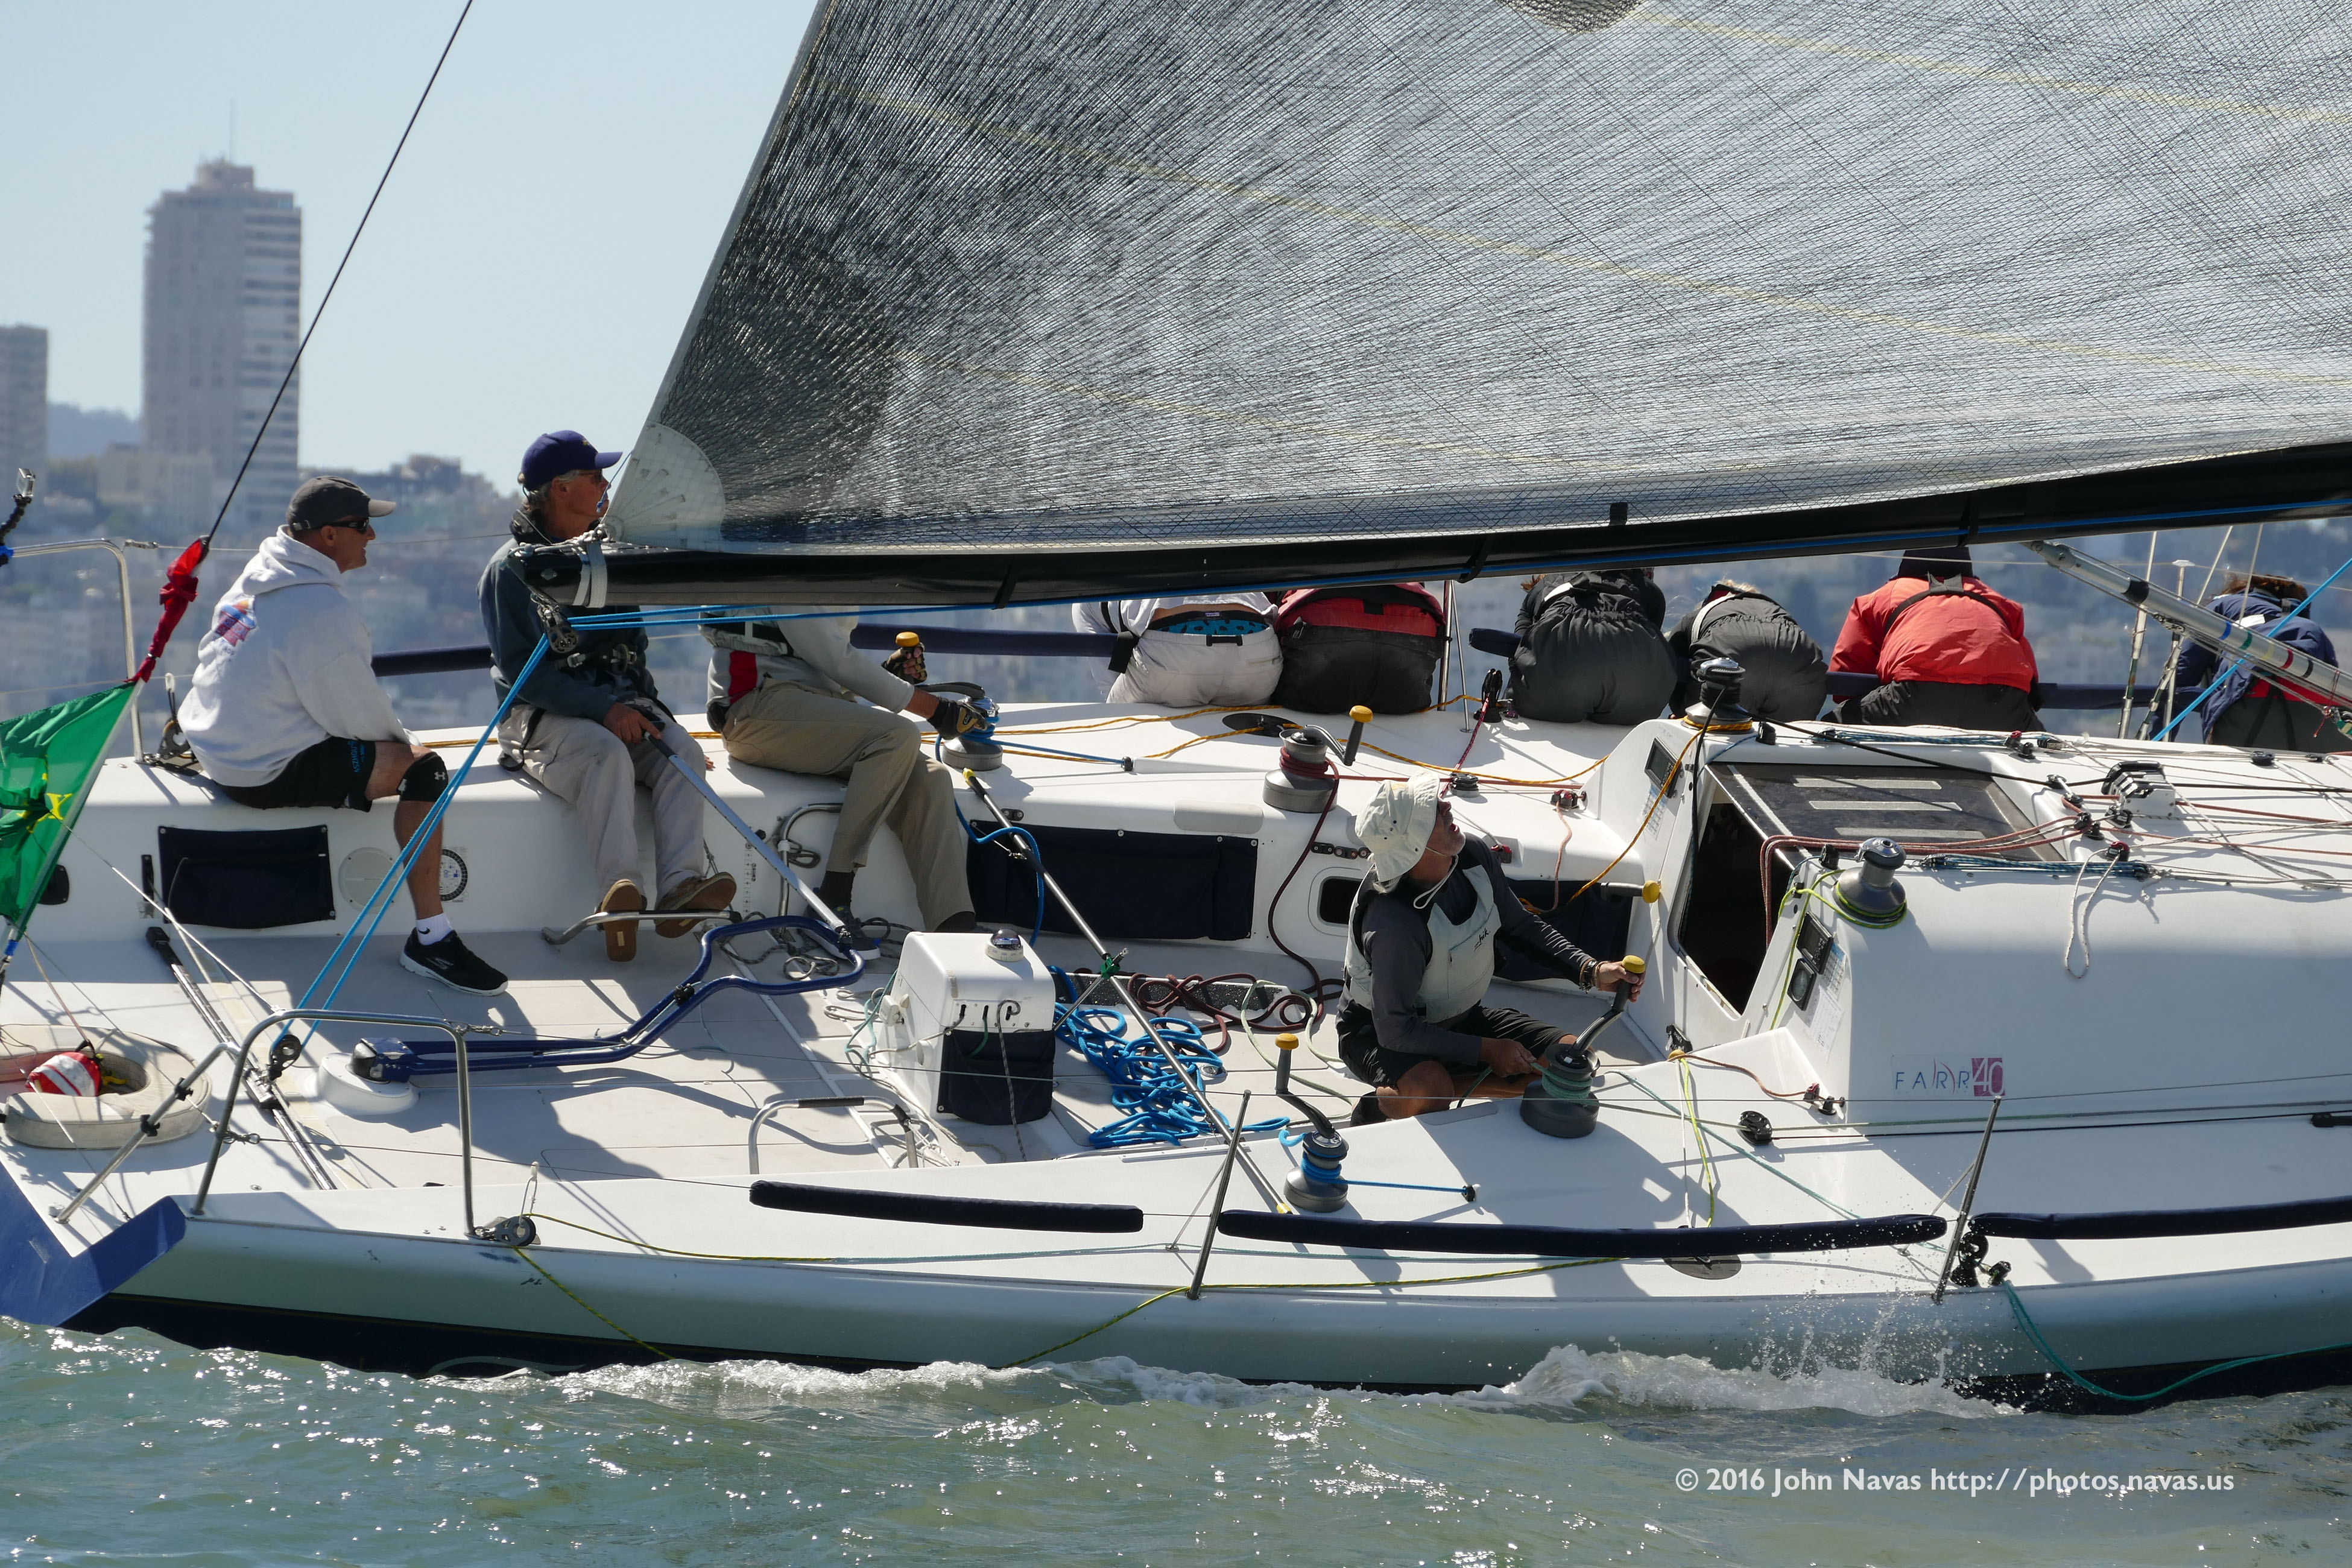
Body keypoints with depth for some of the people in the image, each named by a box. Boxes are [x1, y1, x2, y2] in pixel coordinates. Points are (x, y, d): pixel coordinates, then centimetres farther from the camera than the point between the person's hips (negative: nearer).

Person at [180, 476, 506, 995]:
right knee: (423, 766, -14)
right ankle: (431, 940, -15)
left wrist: (391, 735, 18)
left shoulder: (255, 578, 8)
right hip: (270, 773, -10)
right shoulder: (322, 612, -22)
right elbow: (358, 716, -15)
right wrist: (402, 741, 6)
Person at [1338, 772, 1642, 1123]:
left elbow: (1521, 927, 4)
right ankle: (1377, 1104, -6)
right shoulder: (1396, 923, -36)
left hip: (1460, 1019, 8)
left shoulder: (1474, 857, -13)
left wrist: (1592, 972, -9)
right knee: (1429, 1094, -40)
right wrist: (1488, 1050, -25)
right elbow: (1395, 1030, -31)